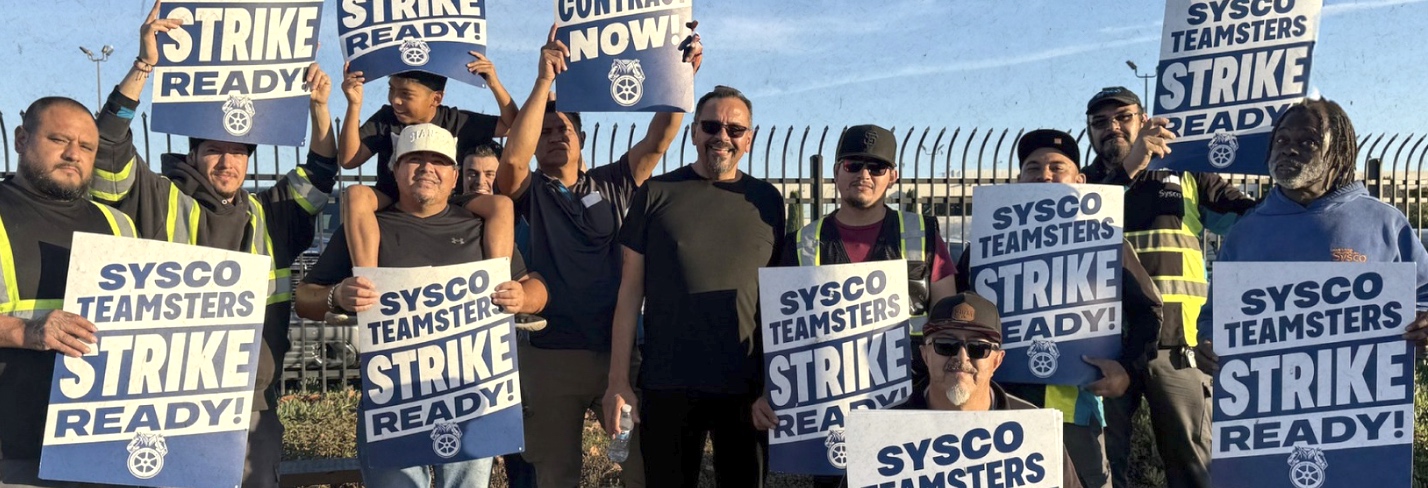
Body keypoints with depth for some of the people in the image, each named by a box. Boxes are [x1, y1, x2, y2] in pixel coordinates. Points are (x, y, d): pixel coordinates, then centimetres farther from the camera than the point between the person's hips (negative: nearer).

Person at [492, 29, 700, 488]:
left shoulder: (613, 184, 10)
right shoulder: (528, 191, 3)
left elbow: (657, 141, -1)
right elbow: (512, 158, -19)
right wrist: (545, 80, -20)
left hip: (618, 350, 2)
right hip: (551, 355, -1)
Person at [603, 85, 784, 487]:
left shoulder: (766, 200, 6)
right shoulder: (656, 194, 1)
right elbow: (631, 290, 2)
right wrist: (618, 380, -3)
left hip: (748, 386, 2)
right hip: (668, 384, -1)